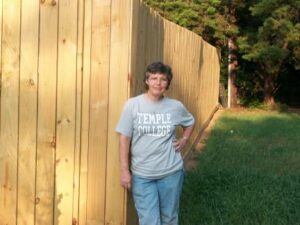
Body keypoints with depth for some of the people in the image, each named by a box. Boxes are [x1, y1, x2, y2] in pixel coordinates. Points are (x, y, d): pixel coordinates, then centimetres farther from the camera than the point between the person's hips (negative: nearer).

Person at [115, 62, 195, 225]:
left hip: (171, 172, 2)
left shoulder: (176, 106, -2)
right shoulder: (132, 105, -8)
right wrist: (124, 171, -7)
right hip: (141, 175, -2)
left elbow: (190, 122, 20)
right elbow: (124, 139, -5)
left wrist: (184, 140, 4)